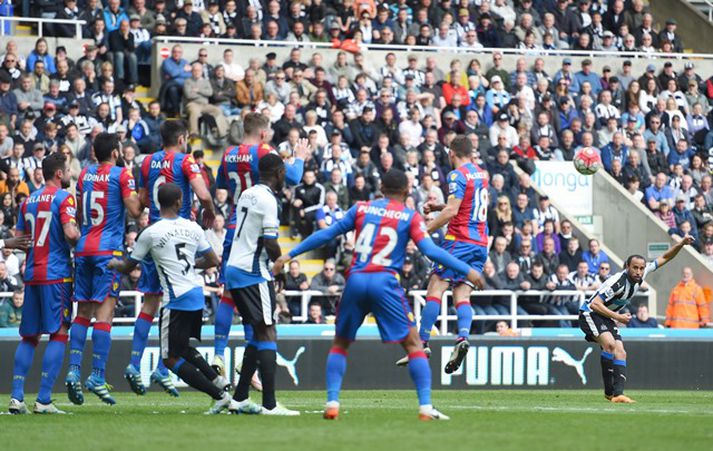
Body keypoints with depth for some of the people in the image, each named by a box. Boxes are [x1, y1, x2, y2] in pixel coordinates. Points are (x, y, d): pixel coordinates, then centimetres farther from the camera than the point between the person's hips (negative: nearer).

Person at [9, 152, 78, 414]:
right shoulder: (63, 198, -7)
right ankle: (43, 400, -11)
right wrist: (79, 235, 2)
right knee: (59, 334, -3)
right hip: (57, 274, -6)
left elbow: (20, 239, 16)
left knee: (30, 337, 12)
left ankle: (16, 396, 3)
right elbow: (70, 233, -19)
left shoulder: (28, 200, 13)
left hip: (32, 274, 6)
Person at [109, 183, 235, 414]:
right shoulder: (193, 228, 6)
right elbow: (212, 261, 15)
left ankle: (219, 395, -7)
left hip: (176, 300, -7)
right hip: (197, 295, 7)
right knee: (184, 348, 26)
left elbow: (128, 267, 5)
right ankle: (218, 381, 12)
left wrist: (114, 264, 27)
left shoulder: (151, 233, -7)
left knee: (171, 358, 0)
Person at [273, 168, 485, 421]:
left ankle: (332, 403, 5)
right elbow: (430, 251, -4)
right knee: (413, 344, 5)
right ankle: (426, 407, -4)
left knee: (340, 344, 17)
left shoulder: (361, 208, 12)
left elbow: (327, 234, 12)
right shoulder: (411, 217, 5)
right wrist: (466, 271, 0)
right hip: (385, 284, -2)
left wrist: (290, 255, 18)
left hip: (356, 281, 2)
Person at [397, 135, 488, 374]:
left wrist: (425, 231, -14)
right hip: (481, 243, 7)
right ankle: (462, 337, -21)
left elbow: (452, 211, -18)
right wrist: (438, 207, 27)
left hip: (459, 240, -7)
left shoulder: (457, 175, -8)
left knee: (435, 288, -7)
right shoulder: (482, 174, 16)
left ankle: (423, 343, -13)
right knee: (462, 294, 2)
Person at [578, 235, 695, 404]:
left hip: (607, 318, 9)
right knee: (610, 344, -29)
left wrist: (681, 244, -10)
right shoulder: (617, 282, -29)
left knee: (620, 353, -3)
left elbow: (664, 258, 4)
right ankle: (610, 390, -29)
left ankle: (617, 394, -7)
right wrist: (618, 317, -27)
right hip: (590, 313, -9)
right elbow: (595, 304, -29)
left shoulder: (641, 275, -6)